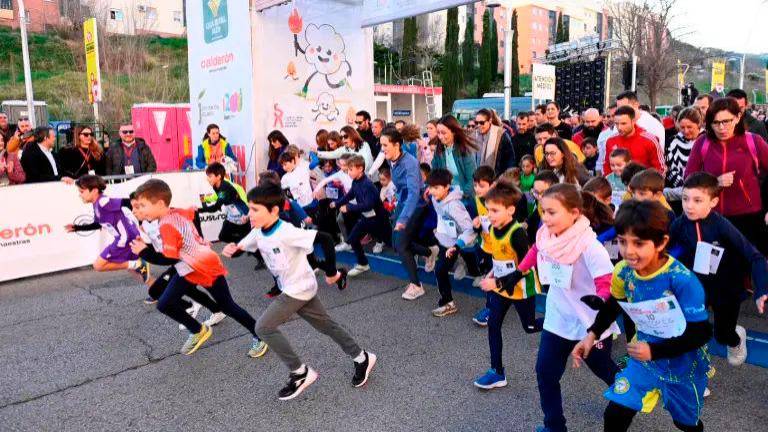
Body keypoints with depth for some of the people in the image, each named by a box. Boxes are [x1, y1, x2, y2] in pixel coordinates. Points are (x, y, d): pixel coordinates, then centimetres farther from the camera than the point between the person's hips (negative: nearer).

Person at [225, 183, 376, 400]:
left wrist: (330, 272, -24)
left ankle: (300, 373, 1)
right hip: (290, 289, 8)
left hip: (299, 289, -8)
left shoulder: (287, 233, -29)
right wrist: (232, 249, -14)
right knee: (326, 325, 17)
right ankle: (362, 358, 33)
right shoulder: (258, 233, -4)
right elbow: (242, 247, 11)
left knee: (264, 327, -11)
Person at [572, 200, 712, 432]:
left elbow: (701, 332, -25)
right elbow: (613, 305, 3)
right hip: (644, 358, 3)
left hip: (682, 365, -3)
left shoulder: (682, 280, -32)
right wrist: (592, 334, -9)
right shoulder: (623, 272, -16)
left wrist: (654, 351, -29)